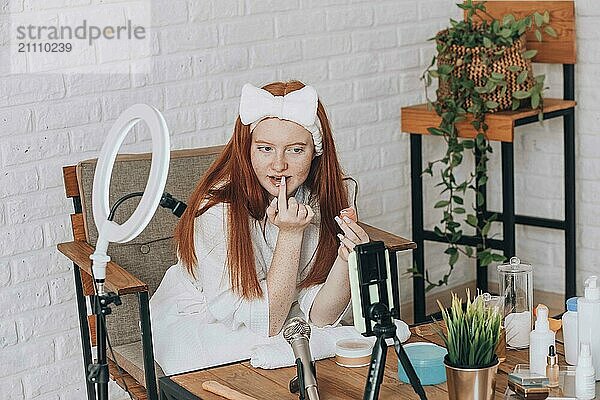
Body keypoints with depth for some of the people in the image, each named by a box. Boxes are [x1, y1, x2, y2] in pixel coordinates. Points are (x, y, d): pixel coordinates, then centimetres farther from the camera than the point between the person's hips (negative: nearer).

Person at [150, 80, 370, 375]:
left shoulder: (320, 201, -11)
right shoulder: (218, 210, -27)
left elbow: (319, 316, -14)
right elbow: (265, 323, -23)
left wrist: (346, 260, -33)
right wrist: (291, 233, -32)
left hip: (276, 322, 5)